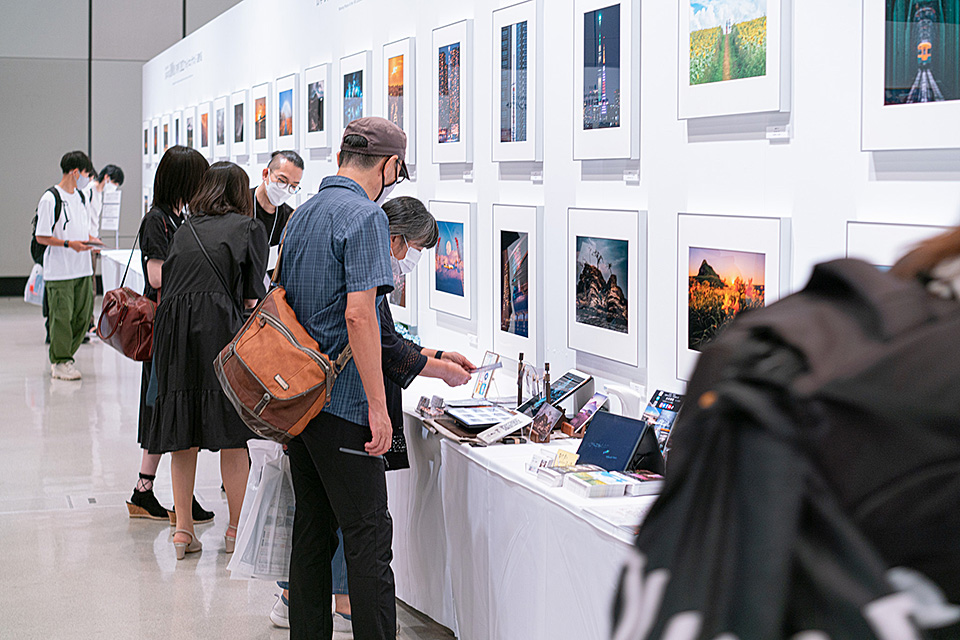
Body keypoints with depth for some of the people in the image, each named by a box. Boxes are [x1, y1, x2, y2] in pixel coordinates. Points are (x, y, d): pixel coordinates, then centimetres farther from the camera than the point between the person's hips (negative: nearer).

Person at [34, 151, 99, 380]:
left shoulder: (80, 197, 14)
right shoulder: (50, 199, -11)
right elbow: (42, 237, -12)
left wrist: (89, 238, 5)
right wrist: (69, 244, -22)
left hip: (82, 268, 8)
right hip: (59, 272, -8)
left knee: (83, 315, 8)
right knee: (61, 316, -4)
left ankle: (64, 356, 20)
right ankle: (60, 363, 7)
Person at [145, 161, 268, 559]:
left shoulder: (183, 230, 19)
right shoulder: (249, 228, 7)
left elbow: (165, 283, 16)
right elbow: (252, 297, 2)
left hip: (173, 329, 4)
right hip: (221, 328, -4)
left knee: (183, 434, 11)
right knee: (232, 432, 6)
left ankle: (183, 528, 14)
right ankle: (237, 529, 13)